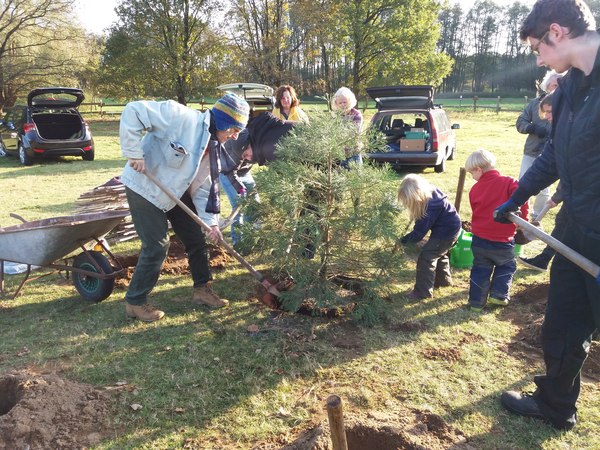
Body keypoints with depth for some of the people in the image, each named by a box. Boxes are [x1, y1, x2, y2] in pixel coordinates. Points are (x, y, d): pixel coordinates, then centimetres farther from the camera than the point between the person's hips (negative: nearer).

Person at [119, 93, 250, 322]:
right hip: (145, 188, -8)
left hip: (175, 192, 8)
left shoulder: (213, 148, 0)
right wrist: (134, 152, -28)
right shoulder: (181, 117, -25)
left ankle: (202, 289, 28)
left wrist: (211, 221, -7)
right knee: (157, 247, -8)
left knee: (196, 238, 10)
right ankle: (135, 302, 11)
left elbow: (204, 187, 3)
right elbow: (133, 111, -28)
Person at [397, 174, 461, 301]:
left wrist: (404, 240, -10)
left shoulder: (430, 207, -33)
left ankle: (423, 292, -1)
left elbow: (419, 232, -24)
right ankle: (443, 279, 45)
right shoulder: (429, 191, -7)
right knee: (439, 254, 27)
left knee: (426, 257, -8)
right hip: (452, 227, 10)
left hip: (447, 232, -10)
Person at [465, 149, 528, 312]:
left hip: (479, 240, 2)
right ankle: (499, 295, 14)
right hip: (503, 240, -2)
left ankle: (476, 302, 19)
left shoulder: (475, 189, 0)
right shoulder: (508, 182, -10)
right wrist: (522, 220, -5)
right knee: (507, 267, 22)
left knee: (480, 270, 16)